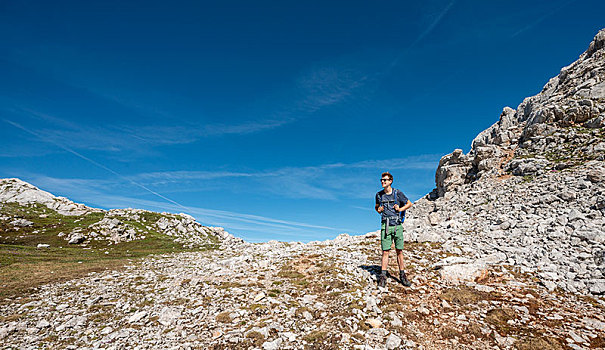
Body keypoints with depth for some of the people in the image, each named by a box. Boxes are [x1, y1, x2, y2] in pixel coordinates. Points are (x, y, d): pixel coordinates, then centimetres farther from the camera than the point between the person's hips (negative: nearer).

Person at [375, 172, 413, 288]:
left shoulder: (398, 193, -1)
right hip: (385, 226, 1)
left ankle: (402, 276, 19)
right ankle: (383, 276, 6)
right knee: (385, 251, 0)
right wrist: (378, 209, 0)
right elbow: (377, 206, 23)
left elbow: (409, 204, 11)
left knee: (399, 251, 7)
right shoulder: (379, 194, 6)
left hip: (397, 225, -1)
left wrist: (400, 209, -6)